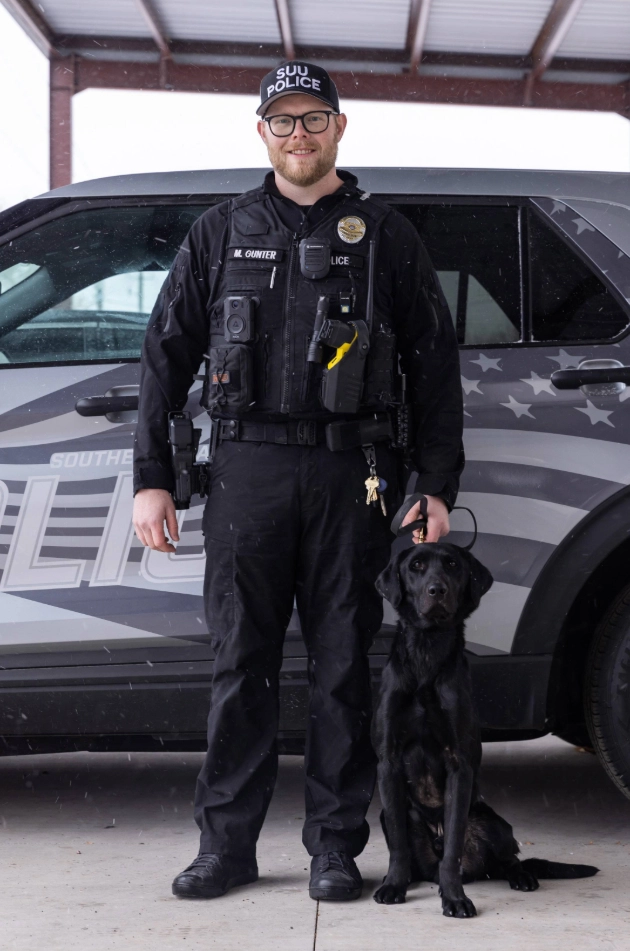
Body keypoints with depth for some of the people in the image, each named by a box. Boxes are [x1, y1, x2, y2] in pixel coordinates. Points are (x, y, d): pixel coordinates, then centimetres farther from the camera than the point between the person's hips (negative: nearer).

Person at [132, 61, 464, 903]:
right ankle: (227, 842, 9)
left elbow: (435, 366, 9)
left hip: (351, 475, -1)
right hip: (247, 469, 1)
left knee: (343, 666, 2)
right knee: (241, 664, 2)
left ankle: (336, 846, 10)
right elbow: (167, 353, 12)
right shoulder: (222, 233, 13)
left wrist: (438, 485, 1)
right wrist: (151, 477, 4)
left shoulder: (386, 237, 10)